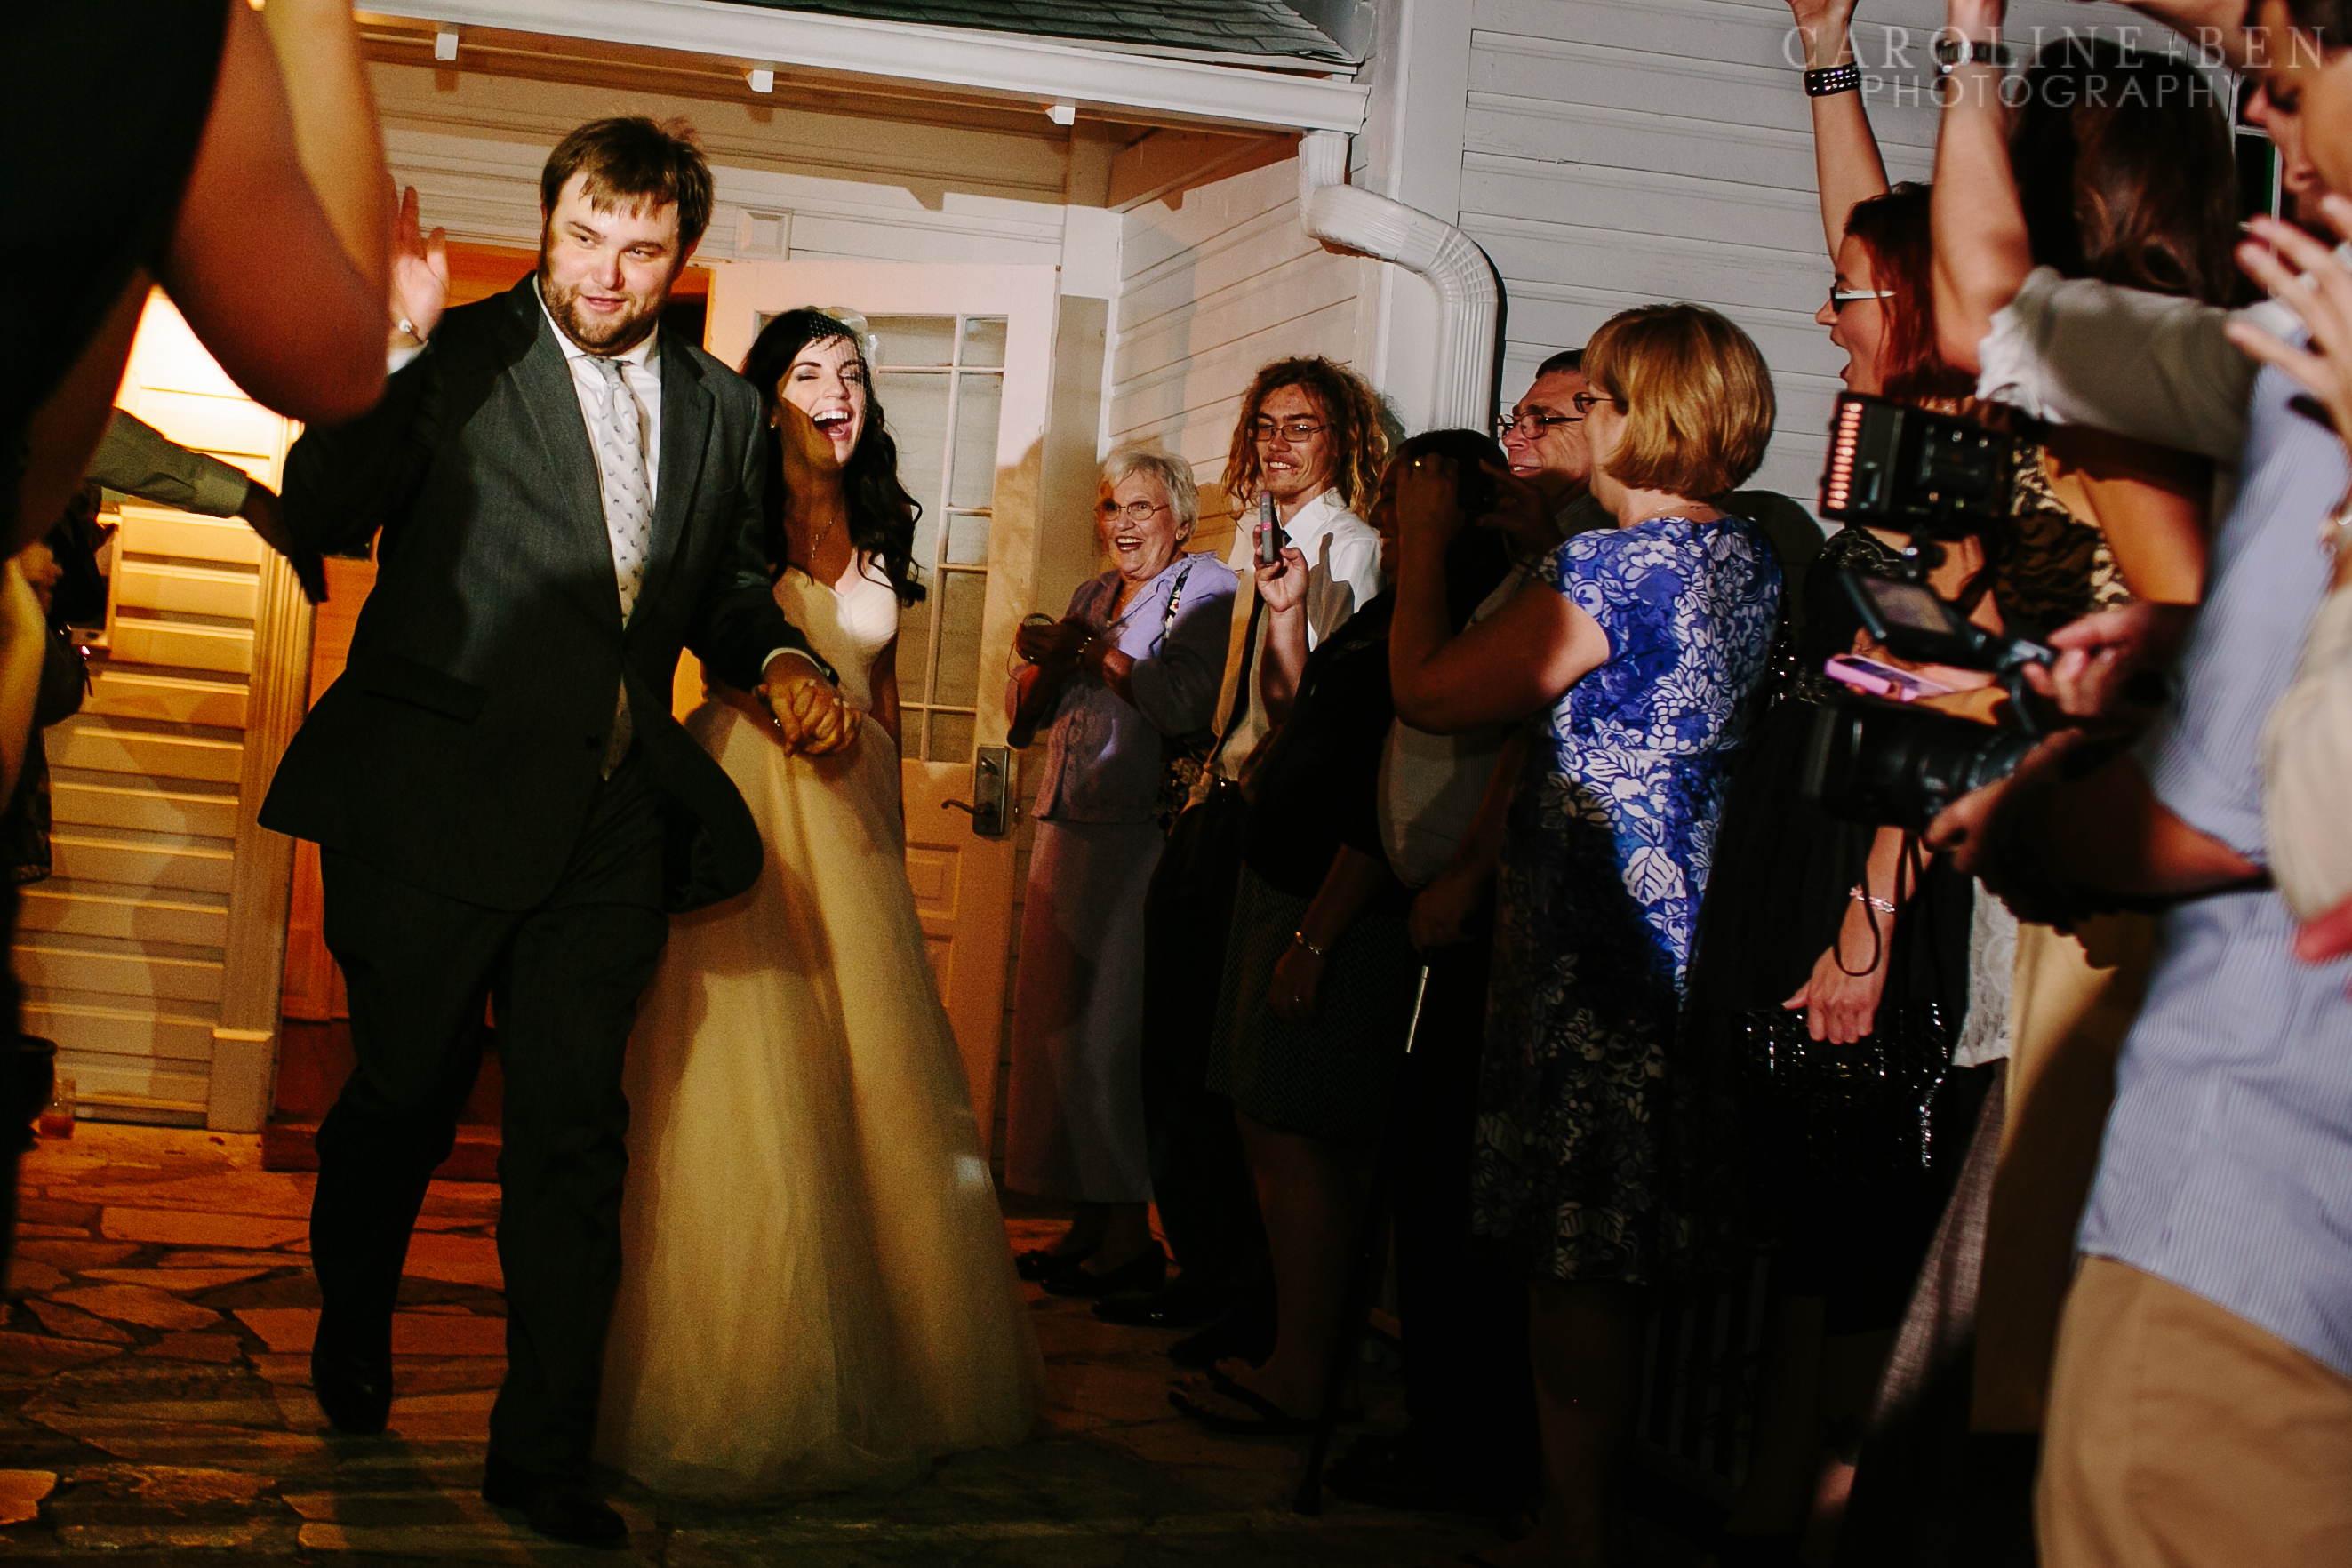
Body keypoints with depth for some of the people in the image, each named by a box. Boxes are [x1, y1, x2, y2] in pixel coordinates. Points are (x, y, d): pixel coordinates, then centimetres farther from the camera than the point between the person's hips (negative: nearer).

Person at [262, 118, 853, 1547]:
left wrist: (780, 659, 3)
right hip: (437, 801, -3)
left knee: (576, 1128, 3)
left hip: (611, 823, 3)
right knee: (405, 1095, 12)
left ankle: (545, 1451, 11)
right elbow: (324, 516, -13)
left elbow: (729, 584, 24)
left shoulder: (721, 410, 11)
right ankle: (352, 1341, 40)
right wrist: (390, 350, -24)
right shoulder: (454, 359, -2)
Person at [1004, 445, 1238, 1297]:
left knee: (1113, 1028, -7)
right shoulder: (1091, 596, 20)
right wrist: (1049, 660, -5)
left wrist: (1089, 650, -10)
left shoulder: (1206, 588, -3)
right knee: (1057, 1023, 7)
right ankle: (1085, 1223, 15)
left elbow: (1185, 701, -19)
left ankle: (1132, 1234, 1)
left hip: (1144, 836, -8)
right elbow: (1026, 713, 16)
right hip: (1068, 834, 8)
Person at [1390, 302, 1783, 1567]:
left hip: (1593, 936, -9)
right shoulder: (1753, 559, 10)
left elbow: (1427, 692, -14)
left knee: (1573, 1255, -1)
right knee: (1619, 1250, 17)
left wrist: (1424, 538, -2)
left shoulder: (1611, 567, -17)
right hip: (1684, 927, 9)